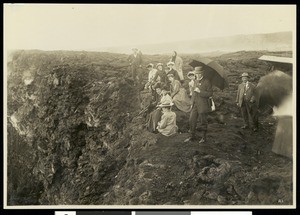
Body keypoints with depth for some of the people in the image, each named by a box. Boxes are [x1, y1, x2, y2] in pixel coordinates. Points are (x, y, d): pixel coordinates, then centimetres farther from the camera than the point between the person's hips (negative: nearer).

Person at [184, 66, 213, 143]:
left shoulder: (207, 82, -11)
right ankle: (192, 136, 17)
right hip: (195, 104, 6)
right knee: (192, 120, 5)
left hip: (203, 105, -6)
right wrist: (192, 102, 19)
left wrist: (200, 91, -23)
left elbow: (210, 93, -15)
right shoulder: (196, 81, 11)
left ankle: (204, 137, 17)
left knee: (203, 122, 4)